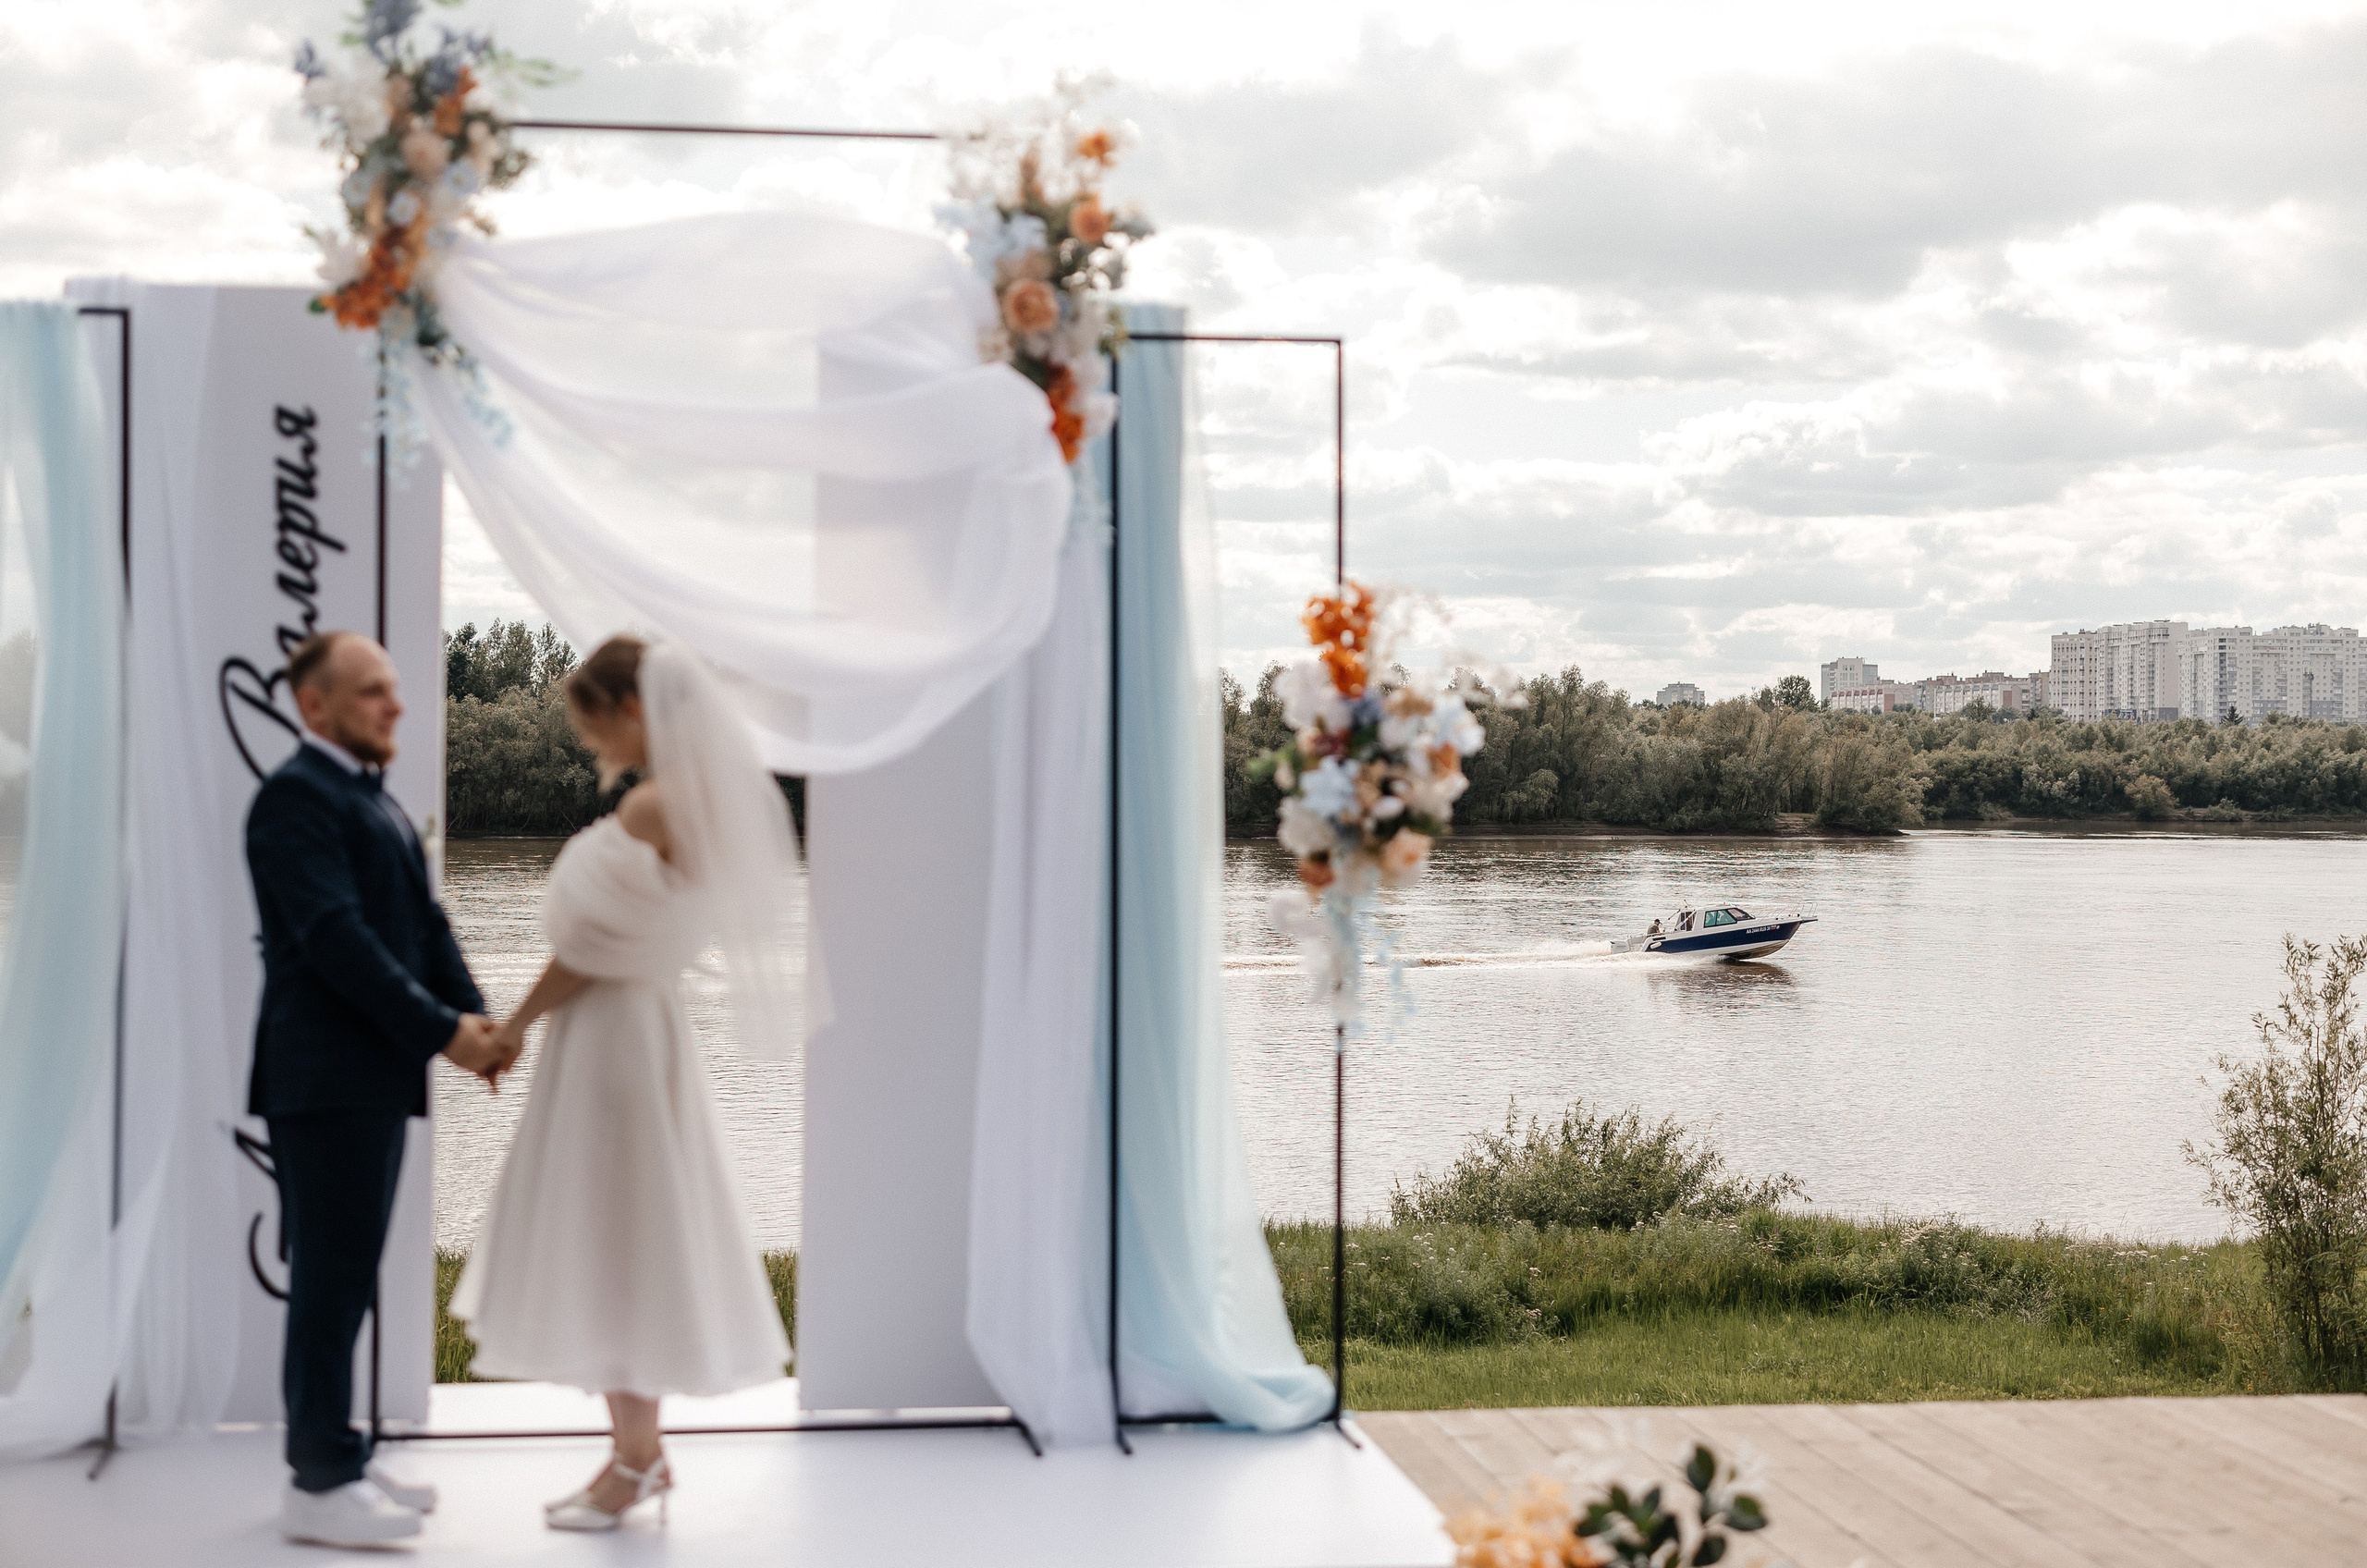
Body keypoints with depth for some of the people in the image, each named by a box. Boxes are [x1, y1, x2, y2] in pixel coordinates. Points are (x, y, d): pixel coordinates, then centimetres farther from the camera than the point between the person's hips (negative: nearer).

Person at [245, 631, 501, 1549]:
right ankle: (318, 1483, 0)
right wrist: (441, 1032, -18)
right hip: (325, 1076, -9)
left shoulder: (375, 800, 19)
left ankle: (335, 1456, 20)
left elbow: (423, 922, 16)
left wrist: (474, 1015, 0)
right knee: (329, 1277, -6)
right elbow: (336, 938, -19)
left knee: (345, 1276, 13)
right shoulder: (297, 796, -11)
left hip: (376, 1077, 9)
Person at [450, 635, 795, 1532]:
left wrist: (516, 1022, -6)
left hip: (608, 1030, -9)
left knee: (605, 1238, 1)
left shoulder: (648, 809, -21)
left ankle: (637, 1458, 11)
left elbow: (589, 946, -15)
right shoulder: (706, 801, 7)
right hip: (643, 1021, 9)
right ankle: (640, 1451, 23)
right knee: (631, 1238, 15)